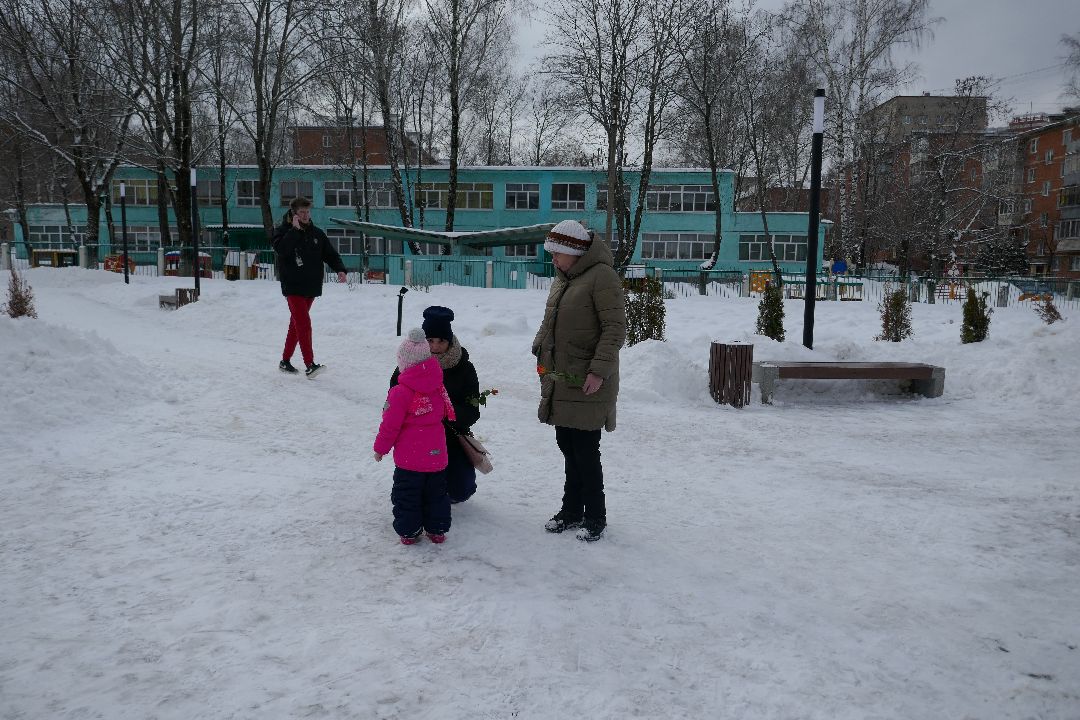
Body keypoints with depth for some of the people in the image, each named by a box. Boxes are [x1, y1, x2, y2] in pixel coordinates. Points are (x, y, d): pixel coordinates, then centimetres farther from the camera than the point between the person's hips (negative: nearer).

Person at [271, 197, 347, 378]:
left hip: (311, 287, 5)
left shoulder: (317, 233, 10)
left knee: (297, 324, 12)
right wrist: (295, 230, -20)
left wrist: (340, 269, -9)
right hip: (293, 286, -5)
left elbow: (330, 254, 8)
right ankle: (310, 365, -17)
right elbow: (281, 249, -22)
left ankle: (285, 361, 23)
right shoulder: (284, 231, -2)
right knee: (303, 323, -15)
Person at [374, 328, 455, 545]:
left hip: (409, 459, -5)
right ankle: (437, 530, 25)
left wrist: (380, 448, 2)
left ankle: (409, 531, 18)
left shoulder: (401, 393, -18)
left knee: (407, 496, 11)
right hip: (437, 455, 5)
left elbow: (390, 425, -13)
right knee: (436, 493, 18)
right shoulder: (438, 387, 0)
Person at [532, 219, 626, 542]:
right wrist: (539, 349, 13)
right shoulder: (562, 279, 15)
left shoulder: (601, 276, -12)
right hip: (561, 381, 8)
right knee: (568, 446, 15)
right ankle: (572, 511, 27)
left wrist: (599, 370, -21)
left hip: (587, 384, -8)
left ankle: (595, 517, 13)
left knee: (585, 451, -3)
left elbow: (616, 328, -17)